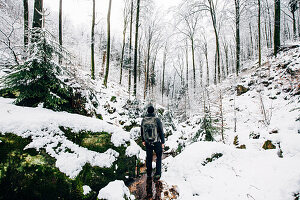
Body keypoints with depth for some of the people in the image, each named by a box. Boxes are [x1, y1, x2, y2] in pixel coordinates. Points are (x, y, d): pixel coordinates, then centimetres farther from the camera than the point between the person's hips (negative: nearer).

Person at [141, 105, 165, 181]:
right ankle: (157, 174, 12)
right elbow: (161, 131, -12)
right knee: (159, 157, 16)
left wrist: (143, 140, 21)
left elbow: (142, 131, 7)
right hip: (156, 142, -3)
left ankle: (149, 174, 26)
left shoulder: (143, 120, -4)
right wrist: (163, 142, -2)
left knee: (149, 158, 17)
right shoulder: (157, 120, -16)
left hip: (147, 142, 3)